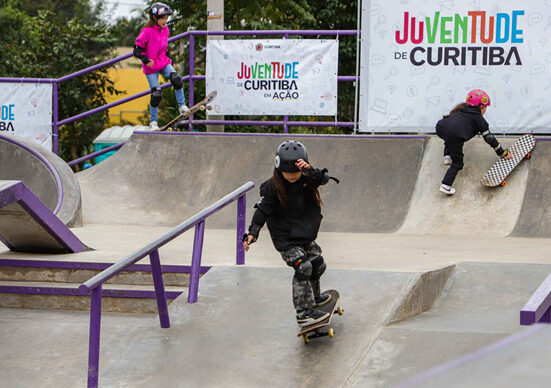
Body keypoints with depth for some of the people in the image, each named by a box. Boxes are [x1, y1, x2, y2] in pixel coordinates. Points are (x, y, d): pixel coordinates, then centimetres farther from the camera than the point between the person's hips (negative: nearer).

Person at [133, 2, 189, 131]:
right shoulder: (147, 31, -16)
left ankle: (182, 106, -9)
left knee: (176, 79, -23)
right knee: (156, 94, -7)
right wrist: (145, 59, -28)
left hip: (163, 63, 5)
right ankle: (153, 121, 10)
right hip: (151, 67, -5)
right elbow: (137, 49, -14)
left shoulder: (165, 30, 5)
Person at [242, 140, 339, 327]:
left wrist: (309, 171, -46)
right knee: (303, 267, -18)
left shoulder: (308, 180, -7)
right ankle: (303, 313, -15)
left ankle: (314, 298, 44)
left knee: (317, 264, 16)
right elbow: (263, 210, -13)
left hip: (305, 234, 6)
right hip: (285, 238, -5)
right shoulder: (273, 187, -15)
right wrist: (252, 232, -22)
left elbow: (323, 178, -26)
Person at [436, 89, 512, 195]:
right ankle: (445, 185, -1)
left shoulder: (461, 109, 32)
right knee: (457, 163, 10)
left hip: (440, 127, 5)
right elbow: (489, 138, 21)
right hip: (455, 136, -5)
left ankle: (447, 156, 28)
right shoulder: (479, 119, 19)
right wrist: (502, 152, 31)